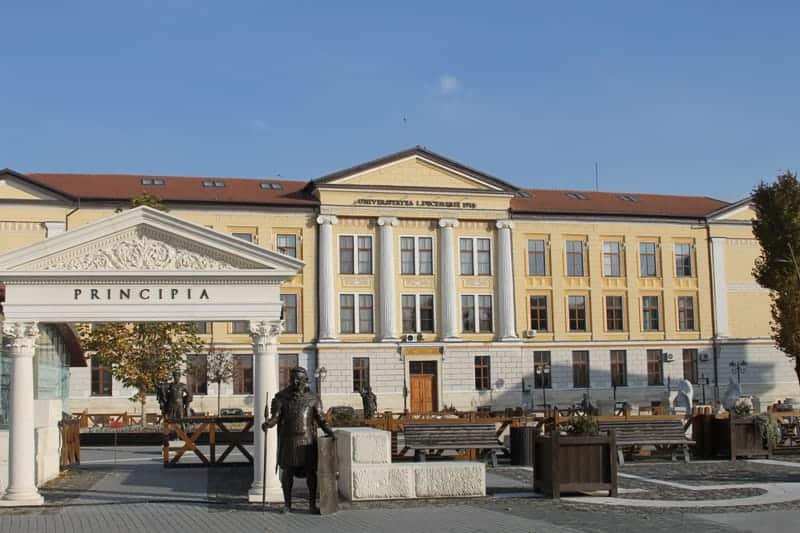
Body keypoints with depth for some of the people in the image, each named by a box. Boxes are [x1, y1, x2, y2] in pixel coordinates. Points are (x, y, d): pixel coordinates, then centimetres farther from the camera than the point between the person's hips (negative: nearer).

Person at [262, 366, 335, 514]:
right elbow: (276, 417, -4)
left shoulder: (313, 398, 5)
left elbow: (320, 419, 4)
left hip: (307, 440, 1)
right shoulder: (281, 397, 2)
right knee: (287, 471, 4)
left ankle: (312, 504, 11)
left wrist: (329, 431, -11)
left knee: (311, 472, 1)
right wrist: (268, 423, -25)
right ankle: (287, 504, 15)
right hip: (288, 440, 0)